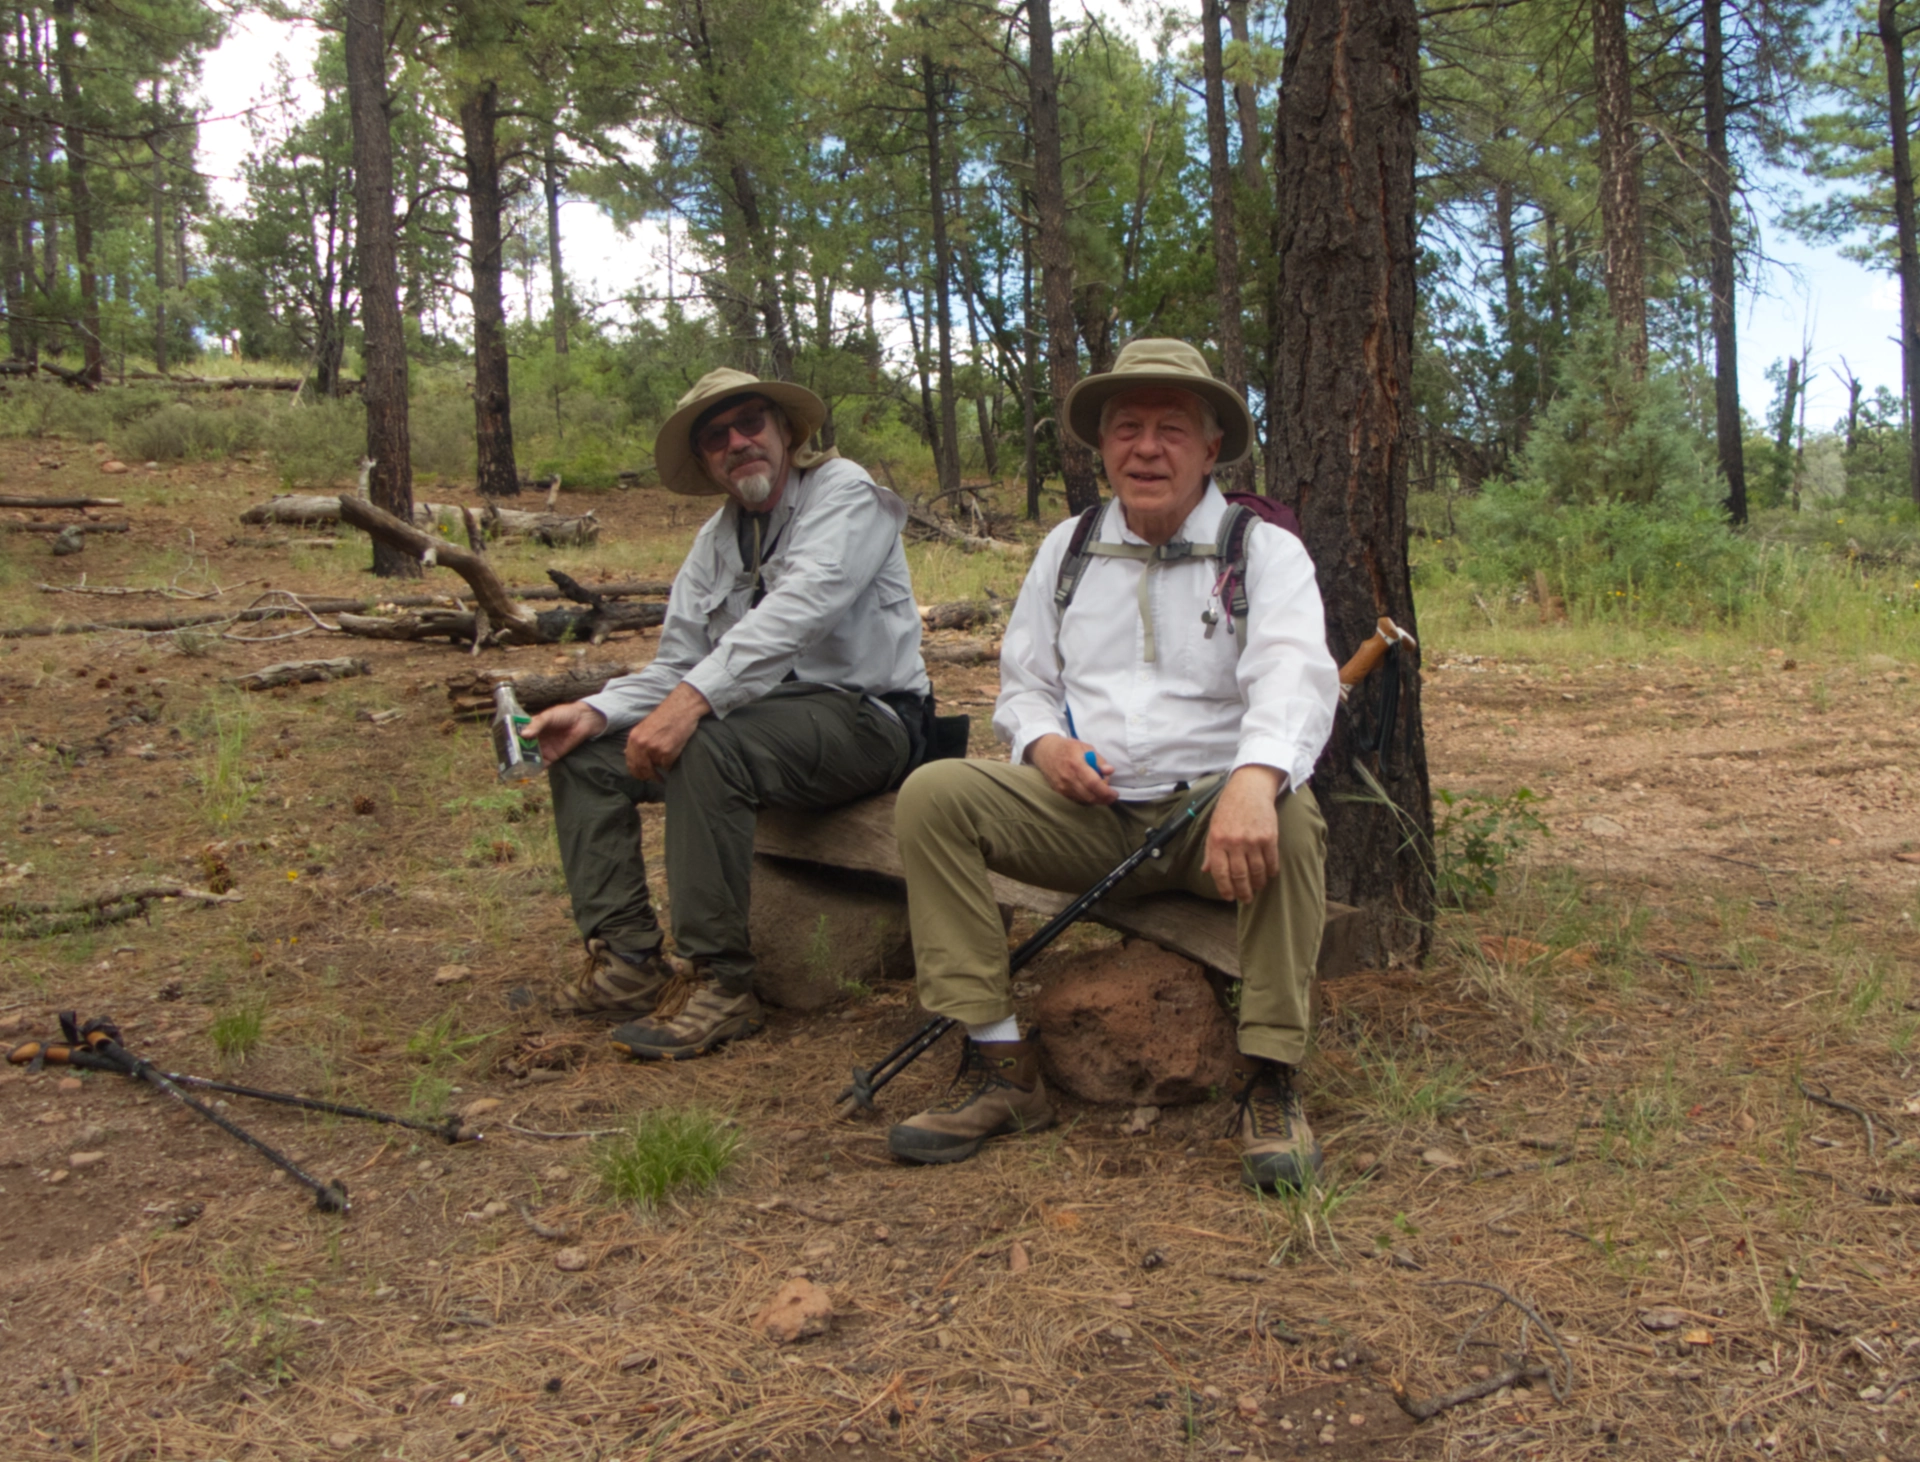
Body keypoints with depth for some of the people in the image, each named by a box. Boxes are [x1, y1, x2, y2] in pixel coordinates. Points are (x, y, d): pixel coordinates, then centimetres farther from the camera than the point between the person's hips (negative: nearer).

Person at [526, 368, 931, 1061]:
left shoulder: (843, 492, -7)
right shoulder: (717, 539, 16)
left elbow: (800, 609, -25)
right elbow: (677, 666, 10)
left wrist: (694, 698, -36)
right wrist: (598, 711, -10)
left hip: (862, 714, -8)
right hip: (763, 711, 8)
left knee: (706, 746, -35)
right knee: (583, 755, -1)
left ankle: (719, 983, -27)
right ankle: (627, 958, -6)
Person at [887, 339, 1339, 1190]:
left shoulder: (1267, 552, 0)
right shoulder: (1066, 549, 15)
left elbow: (1294, 675, -19)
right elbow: (1024, 682, 19)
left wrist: (1254, 780, -41)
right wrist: (1043, 742, -8)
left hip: (1211, 812, -3)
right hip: (1087, 813, 3)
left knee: (1289, 817, -37)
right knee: (933, 794, -19)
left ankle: (1270, 1084, -23)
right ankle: (999, 1065, -19)